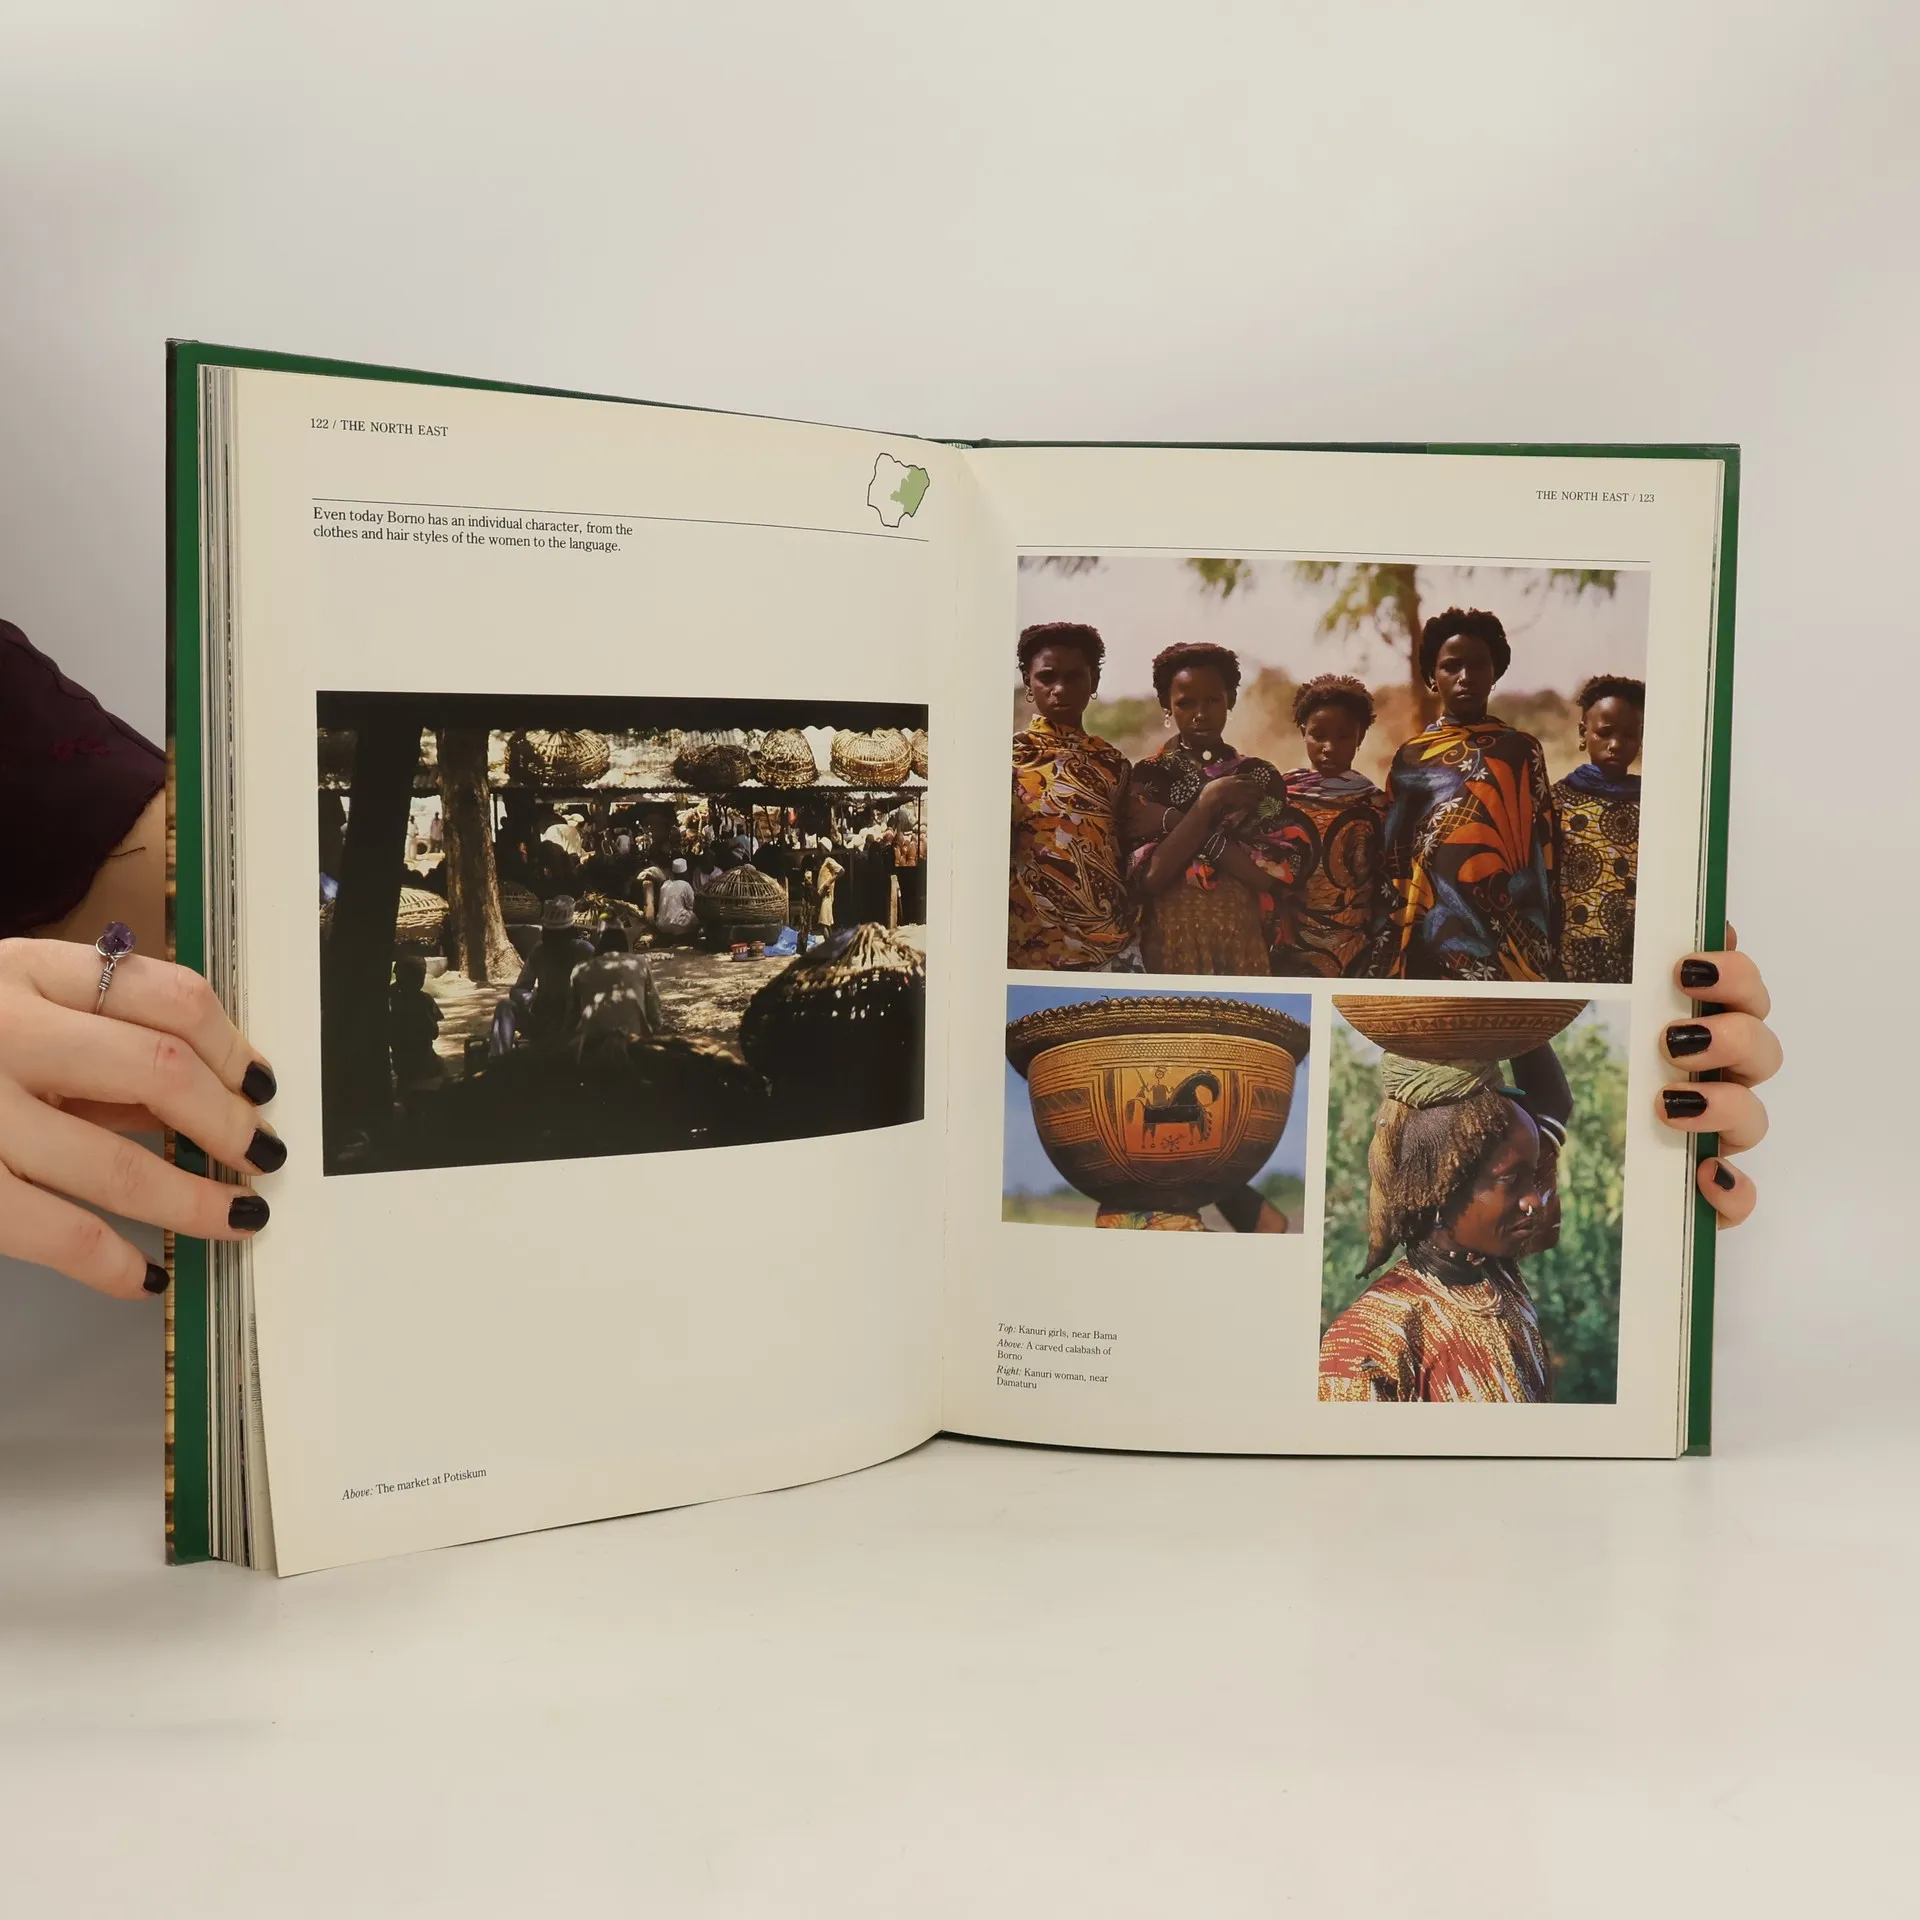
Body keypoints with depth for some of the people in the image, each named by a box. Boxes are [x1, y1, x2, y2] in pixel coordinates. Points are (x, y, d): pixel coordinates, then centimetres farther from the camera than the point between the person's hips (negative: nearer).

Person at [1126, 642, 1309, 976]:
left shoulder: (1260, 776, 3)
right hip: (1169, 947, -1)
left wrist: (1173, 820, -12)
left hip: (1243, 949, 1)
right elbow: (1148, 877, -13)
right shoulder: (1147, 776, 0)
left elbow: (1280, 873, -11)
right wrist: (1208, 801, -15)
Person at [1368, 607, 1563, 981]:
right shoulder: (1411, 757, 6)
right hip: (1429, 939, 1)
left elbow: (1545, 855, 4)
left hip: (1508, 941, 0)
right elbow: (1393, 862, 6)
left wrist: (1544, 955, -2)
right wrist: (1386, 956, 1)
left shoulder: (1522, 751, 6)